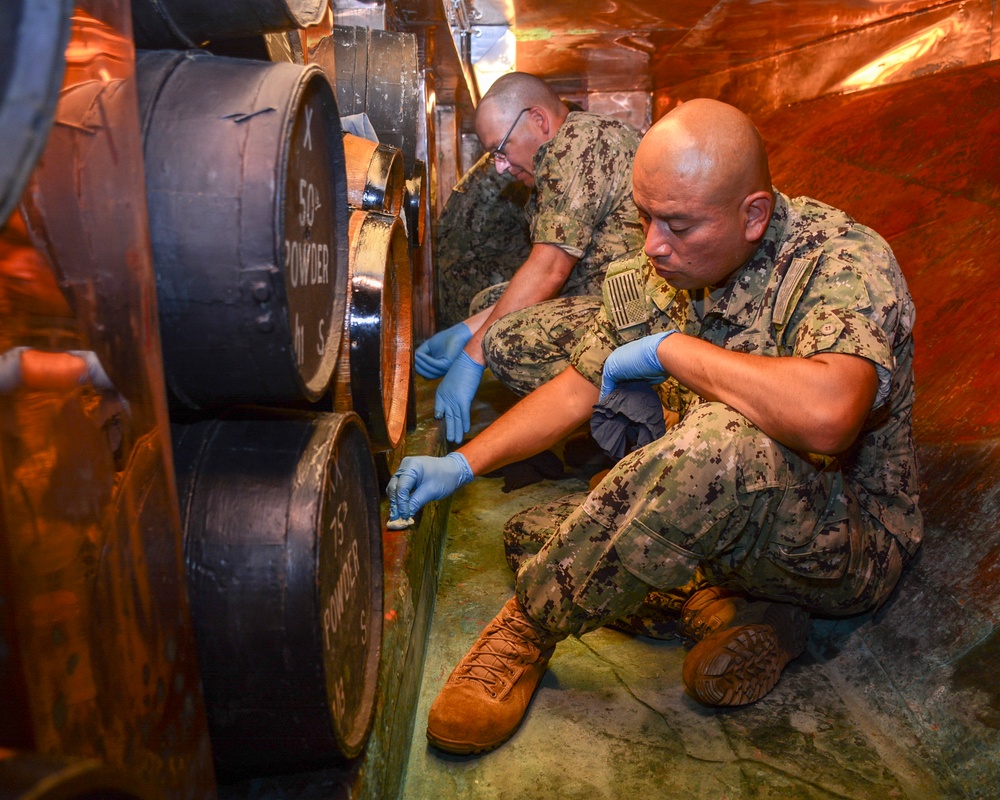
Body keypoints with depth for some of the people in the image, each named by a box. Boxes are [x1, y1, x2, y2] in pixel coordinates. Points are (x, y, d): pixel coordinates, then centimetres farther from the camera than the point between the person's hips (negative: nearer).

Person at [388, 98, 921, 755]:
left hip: (854, 545, -7)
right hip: (734, 505, 7)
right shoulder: (671, 270, -3)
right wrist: (461, 465, -4)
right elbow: (577, 390, 5)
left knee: (719, 442, -39)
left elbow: (826, 416, -44)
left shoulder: (846, 261, -23)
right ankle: (753, 608, -2)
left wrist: (671, 349, -30)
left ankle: (528, 627, -20)